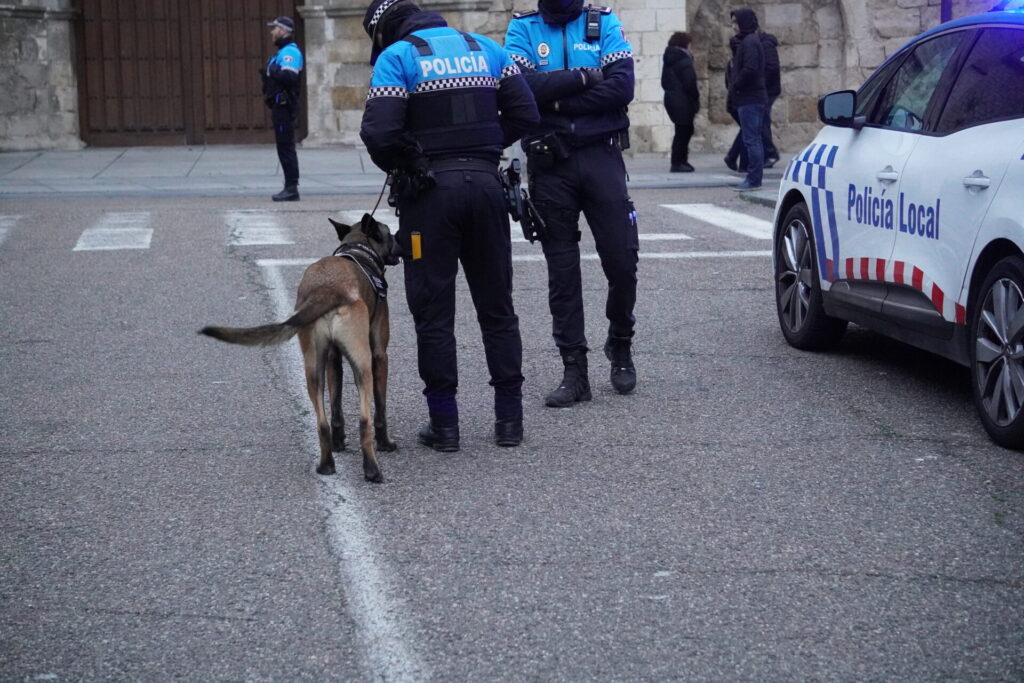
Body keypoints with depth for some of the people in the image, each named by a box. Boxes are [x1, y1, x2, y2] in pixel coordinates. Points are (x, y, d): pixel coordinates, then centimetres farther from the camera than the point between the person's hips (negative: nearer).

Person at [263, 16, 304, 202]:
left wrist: (272, 70, -14)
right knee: (284, 147, 12)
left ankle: (292, 188, -8)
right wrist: (270, 72, 6)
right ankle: (290, 187, 17)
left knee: (286, 147, -9)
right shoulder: (283, 52, 20)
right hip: (280, 106, 11)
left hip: (284, 107, -11)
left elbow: (288, 77, -27)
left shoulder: (290, 52, -13)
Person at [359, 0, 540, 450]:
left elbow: (379, 133, -14)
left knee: (433, 311, 4)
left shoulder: (396, 57, -3)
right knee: (497, 307, 12)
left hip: (428, 191, -4)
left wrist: (398, 166, 5)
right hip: (485, 182, 4)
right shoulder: (485, 48, 12)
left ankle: (444, 424, 6)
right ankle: (509, 419, 14)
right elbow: (525, 115, 7)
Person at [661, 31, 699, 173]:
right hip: (683, 101, -9)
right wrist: (696, 98, -7)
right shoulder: (684, 61, -15)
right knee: (683, 131, -4)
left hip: (671, 99, 9)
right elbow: (689, 83, -18)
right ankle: (677, 163, -4)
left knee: (684, 130, 16)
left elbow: (664, 82, 16)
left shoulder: (668, 61, 13)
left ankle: (680, 161, 19)